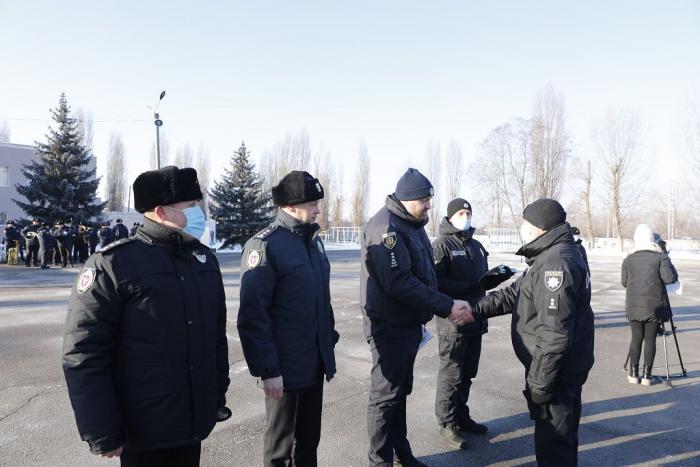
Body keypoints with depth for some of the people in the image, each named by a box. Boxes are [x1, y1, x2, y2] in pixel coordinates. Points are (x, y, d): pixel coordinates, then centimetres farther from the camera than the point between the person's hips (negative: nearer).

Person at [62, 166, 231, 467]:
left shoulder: (205, 259, 5)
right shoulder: (112, 264, -13)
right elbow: (83, 355, -14)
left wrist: (218, 397, 12)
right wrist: (102, 434, -13)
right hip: (142, 430, -5)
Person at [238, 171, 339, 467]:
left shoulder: (313, 240, 8)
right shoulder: (265, 246, -17)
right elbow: (252, 317, -19)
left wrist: (330, 341, 15)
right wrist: (268, 370, -18)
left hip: (315, 363, 7)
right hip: (285, 368, -7)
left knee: (309, 438, 21)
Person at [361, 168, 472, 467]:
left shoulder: (413, 224, 11)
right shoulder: (386, 227, -19)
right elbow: (400, 283, -27)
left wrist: (444, 305, 6)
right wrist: (446, 307, -24)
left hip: (408, 324, 9)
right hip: (390, 327, -9)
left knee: (401, 390, 19)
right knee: (386, 394, 4)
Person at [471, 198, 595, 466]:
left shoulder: (556, 263, -24)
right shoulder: (552, 257, 11)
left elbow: (554, 334, -28)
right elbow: (515, 293, 16)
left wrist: (538, 382, -23)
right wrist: (476, 309, 7)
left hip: (556, 371, -10)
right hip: (567, 369, 10)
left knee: (552, 442, 4)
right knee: (562, 435, 25)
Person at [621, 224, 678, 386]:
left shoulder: (629, 259, 3)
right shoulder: (661, 257, -4)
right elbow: (670, 278, -12)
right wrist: (670, 266, 6)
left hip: (634, 306, 2)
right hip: (655, 306, -2)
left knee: (636, 338, 10)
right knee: (650, 339, 5)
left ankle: (633, 374, 13)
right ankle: (647, 376, 9)